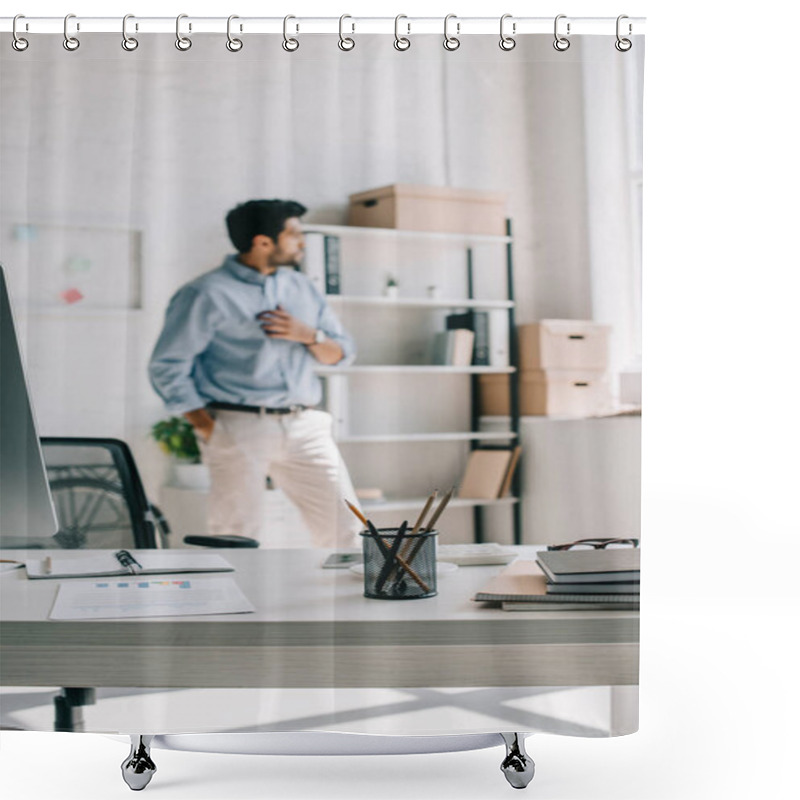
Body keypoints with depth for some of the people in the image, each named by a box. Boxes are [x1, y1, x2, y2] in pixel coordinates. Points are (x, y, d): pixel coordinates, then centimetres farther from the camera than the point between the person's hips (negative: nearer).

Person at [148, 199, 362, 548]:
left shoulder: (302, 288, 17)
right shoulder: (207, 294, -3)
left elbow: (342, 352, 18)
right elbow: (167, 368, -4)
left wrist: (309, 335, -3)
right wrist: (207, 429, -8)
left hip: (305, 426, 6)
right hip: (241, 427, -5)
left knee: (344, 527, 3)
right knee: (238, 542, -5)